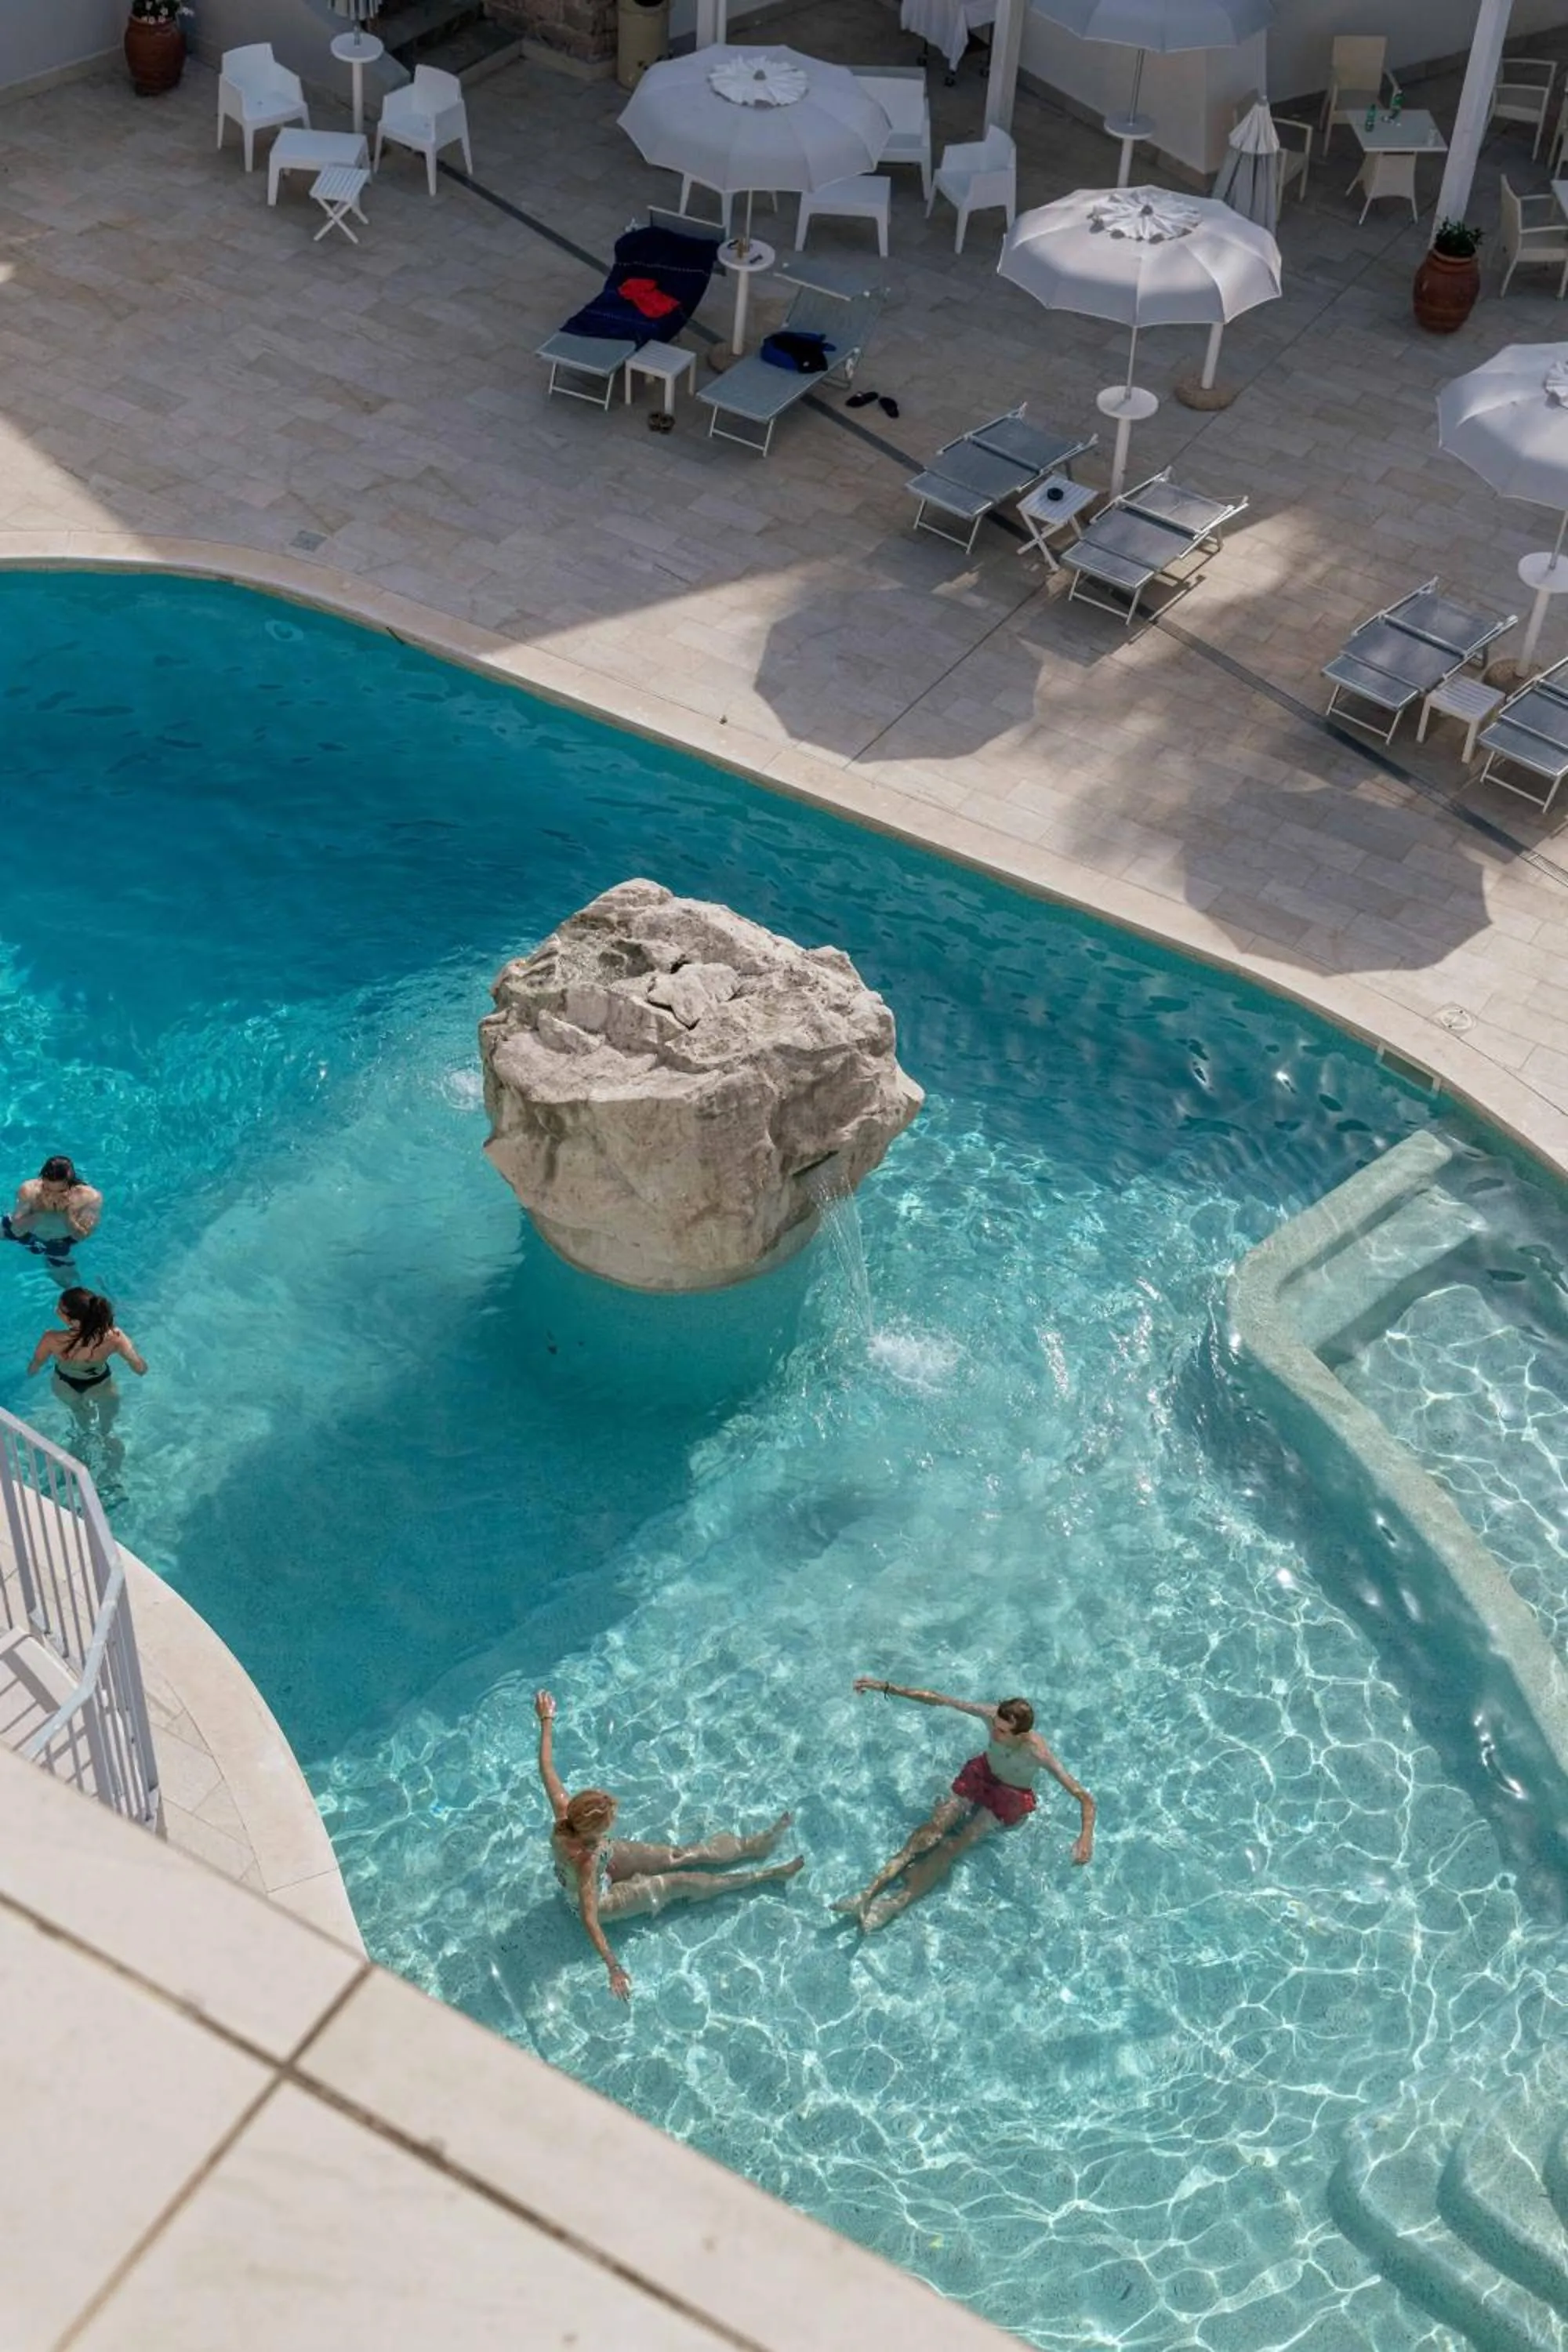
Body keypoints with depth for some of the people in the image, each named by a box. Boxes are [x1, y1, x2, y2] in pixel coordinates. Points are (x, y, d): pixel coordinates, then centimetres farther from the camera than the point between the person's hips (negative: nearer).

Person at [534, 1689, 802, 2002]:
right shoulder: (585, 1860, -46)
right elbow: (588, 1918, -47)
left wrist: (546, 1721, -12)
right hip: (596, 1899, -6)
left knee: (682, 1856, 7)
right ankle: (767, 1875, 8)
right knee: (681, 1883, -2)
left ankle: (753, 1845, 19)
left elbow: (546, 1767, -20)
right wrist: (614, 1969, -51)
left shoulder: (564, 1812, -31)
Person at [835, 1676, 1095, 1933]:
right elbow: (937, 1699, -21)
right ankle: (870, 1890, -19)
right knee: (935, 1826, -14)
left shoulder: (1037, 1753, -37)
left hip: (1011, 1799, -3)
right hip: (981, 1776, 3)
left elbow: (1085, 1798, -38)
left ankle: (898, 1903, -24)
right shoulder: (991, 1716, -28)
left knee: (956, 1845, -19)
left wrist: (1086, 1837, -57)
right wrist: (886, 1688, -21)